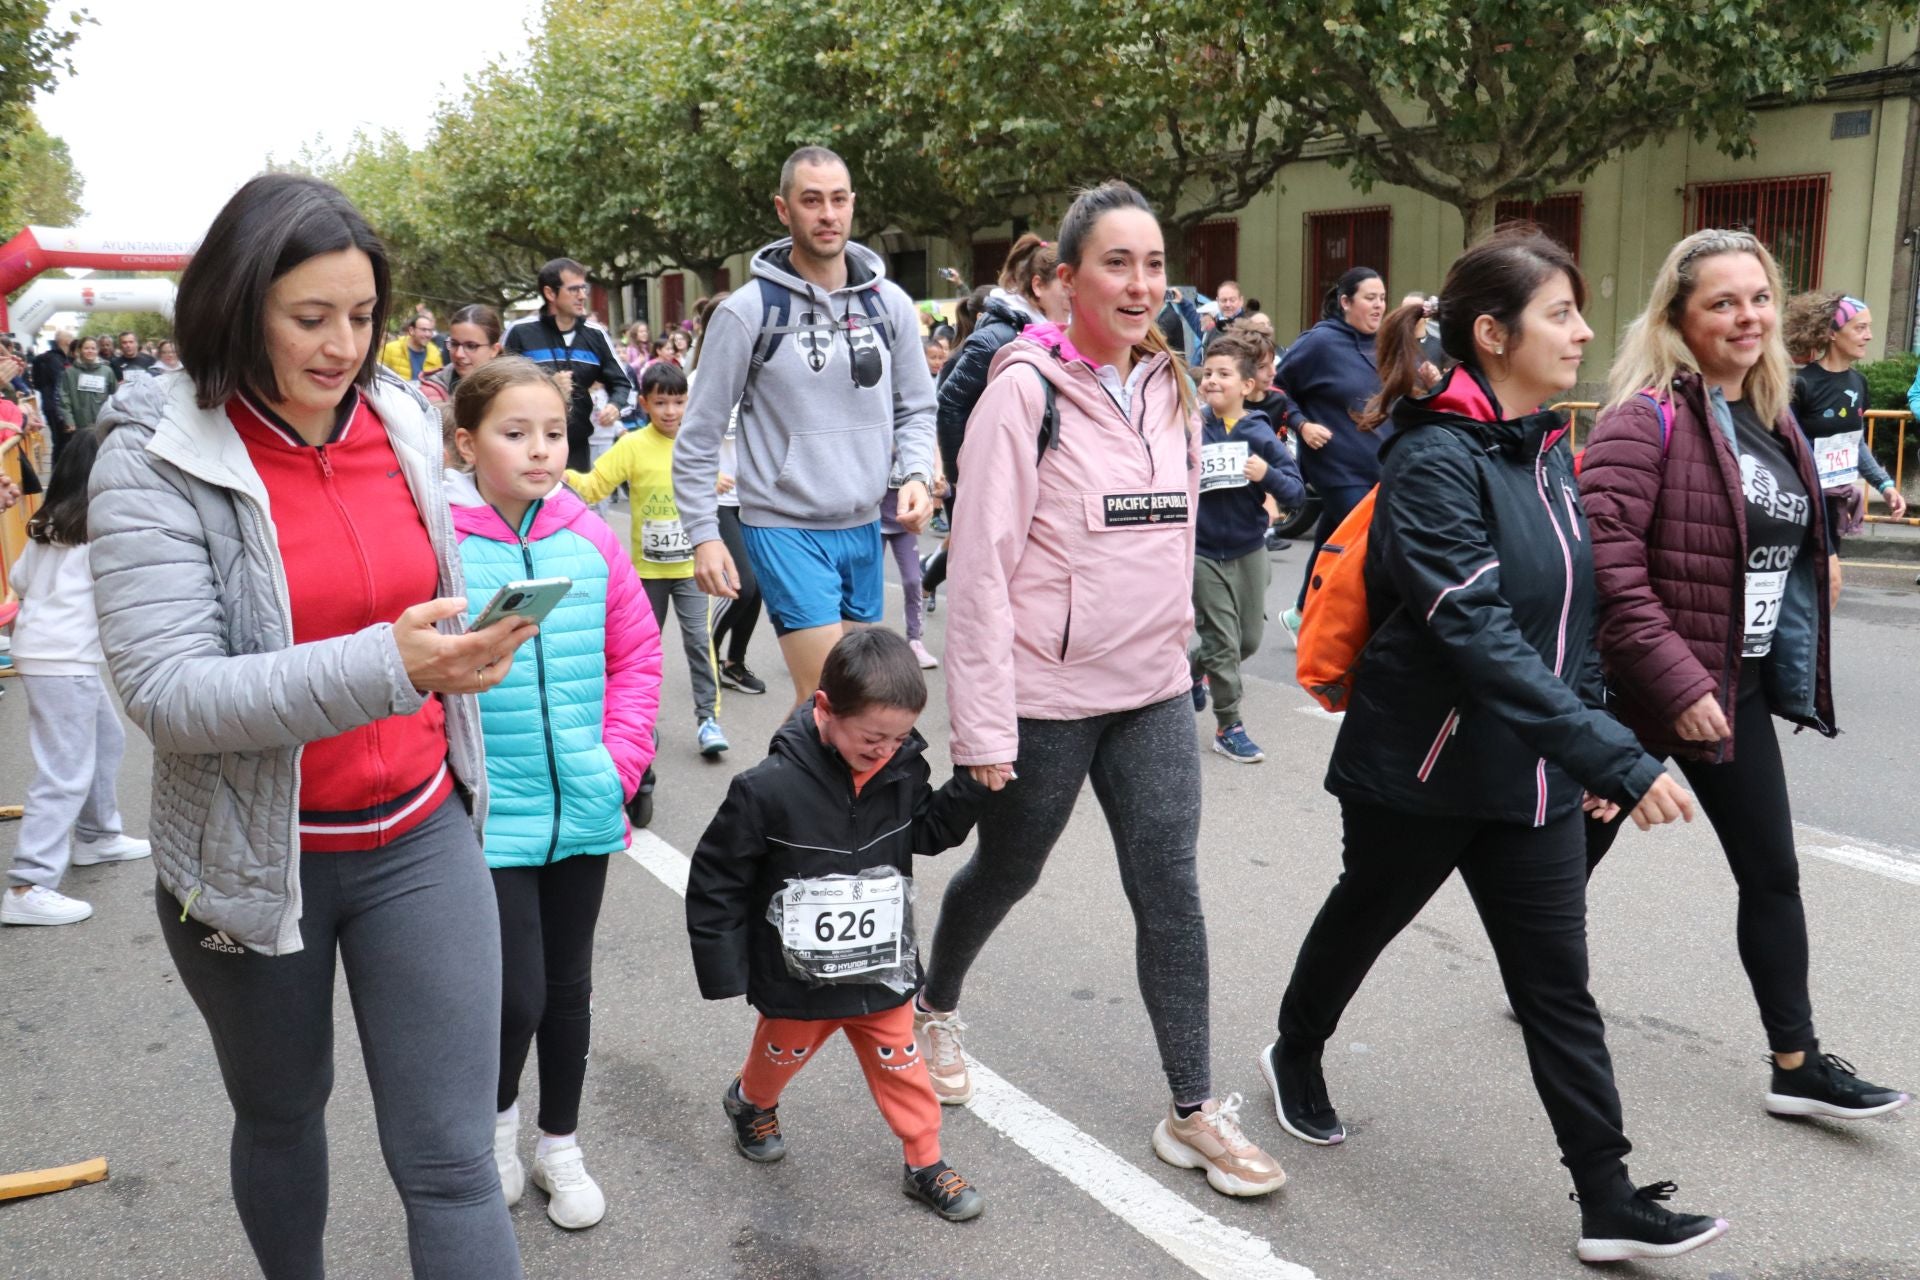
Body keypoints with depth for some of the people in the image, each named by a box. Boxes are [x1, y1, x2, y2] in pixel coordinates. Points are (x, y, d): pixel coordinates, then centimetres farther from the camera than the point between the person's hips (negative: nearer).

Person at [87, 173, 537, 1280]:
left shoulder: (403, 424, -1)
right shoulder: (154, 460, -13)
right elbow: (165, 692, -23)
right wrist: (386, 667, -34)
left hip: (420, 839, 2)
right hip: (254, 858, -2)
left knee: (451, 1160, 1)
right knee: (283, 1112, 22)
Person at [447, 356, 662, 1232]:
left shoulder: (591, 537, 0)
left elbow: (639, 655, 7)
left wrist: (621, 759, -2)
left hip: (584, 808, 4)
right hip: (490, 818, -4)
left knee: (569, 985, 16)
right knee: (518, 994, -2)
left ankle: (560, 1145, 37)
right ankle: (498, 1110, 31)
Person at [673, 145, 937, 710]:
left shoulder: (889, 303, 4)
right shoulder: (748, 311, -8)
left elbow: (915, 408, 13)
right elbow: (699, 435, -3)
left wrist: (917, 476, -6)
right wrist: (704, 534, -8)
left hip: (864, 528, 5)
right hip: (785, 529, -5)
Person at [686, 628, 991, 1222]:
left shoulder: (903, 772, -14)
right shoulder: (769, 789, -28)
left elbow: (930, 831, 5)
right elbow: (716, 882, -18)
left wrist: (972, 784, -12)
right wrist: (725, 972, -13)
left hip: (882, 971, 2)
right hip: (796, 979, -2)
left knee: (901, 1064, 14)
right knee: (782, 1055, 24)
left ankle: (926, 1163, 34)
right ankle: (750, 1103, 56)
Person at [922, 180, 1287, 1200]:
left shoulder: (1170, 389, 7)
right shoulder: (1026, 388, -13)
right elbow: (981, 560, -16)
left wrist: (1174, 639, 16)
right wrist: (984, 721, -18)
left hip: (1153, 691, 5)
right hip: (1046, 693, -5)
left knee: (1169, 887, 2)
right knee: (1007, 871, 14)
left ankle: (1194, 1110, 13)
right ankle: (935, 1007, 43)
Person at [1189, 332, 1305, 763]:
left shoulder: (1259, 433, -6)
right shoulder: (1192, 427, -7)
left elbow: (1297, 492, -8)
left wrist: (1268, 476, -26)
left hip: (1248, 551, 2)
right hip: (1203, 552, -2)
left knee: (1249, 640, 13)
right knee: (1224, 641, 0)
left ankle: (1195, 667, 41)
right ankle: (1228, 727, 13)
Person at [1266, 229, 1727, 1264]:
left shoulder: (1547, 450, 5)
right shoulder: (1434, 462, -21)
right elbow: (1480, 637, -30)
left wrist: (1588, 737, 13)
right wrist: (1617, 758, -32)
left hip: (1531, 770, 6)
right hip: (1421, 763, -6)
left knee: (1558, 985, 7)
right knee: (1364, 917, 17)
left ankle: (1609, 1202, 14)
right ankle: (1295, 1055, 45)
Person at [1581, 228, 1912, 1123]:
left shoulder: (1770, 418, 8)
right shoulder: (1651, 415, -17)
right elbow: (1605, 555, -26)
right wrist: (1677, 683, -27)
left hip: (1738, 688, 8)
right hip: (1640, 687, -7)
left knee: (1772, 874, 9)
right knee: (1577, 846, 12)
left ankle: (1796, 1064, 20)